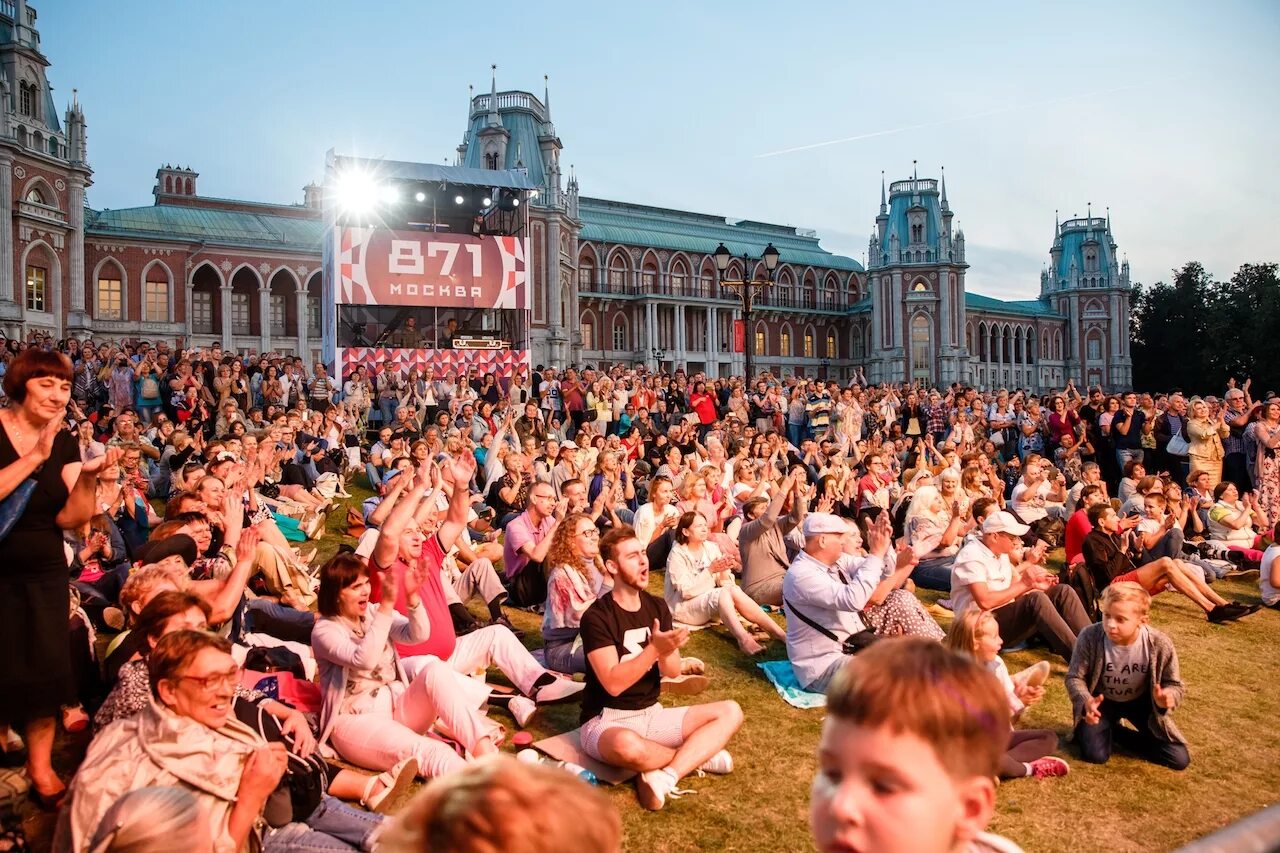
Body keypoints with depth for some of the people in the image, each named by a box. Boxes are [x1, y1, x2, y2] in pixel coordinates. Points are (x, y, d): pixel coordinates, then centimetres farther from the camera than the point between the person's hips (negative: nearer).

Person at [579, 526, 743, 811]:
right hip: (606, 720, -6)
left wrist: (666, 653, -25)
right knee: (628, 745, -41)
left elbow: (673, 671, -3)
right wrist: (654, 649, -32)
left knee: (730, 712, -7)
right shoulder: (596, 617, -14)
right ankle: (696, 756, -9)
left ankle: (665, 778, -22)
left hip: (652, 714, 6)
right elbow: (613, 683, -22)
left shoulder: (657, 607, 4)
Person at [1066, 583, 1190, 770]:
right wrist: (1086, 702, -39)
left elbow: (1174, 684, -14)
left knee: (1180, 760, -5)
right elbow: (1074, 677, -18)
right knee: (1095, 755, -20)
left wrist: (1168, 697, -39)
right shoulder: (1089, 637, -30)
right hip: (1102, 700, -1)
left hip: (1140, 701, 2)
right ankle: (1109, 729, 15)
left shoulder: (1160, 645, -27)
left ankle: (1119, 733, 15)